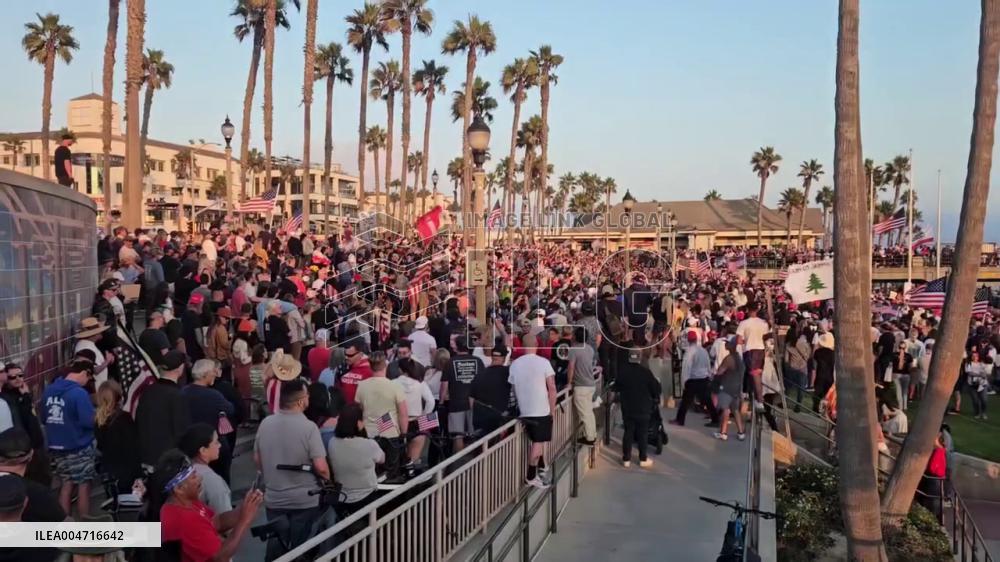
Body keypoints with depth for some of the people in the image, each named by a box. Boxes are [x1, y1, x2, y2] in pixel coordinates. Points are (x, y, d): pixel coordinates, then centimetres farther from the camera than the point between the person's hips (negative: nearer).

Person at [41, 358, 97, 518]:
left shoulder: (49, 390, 3)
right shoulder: (79, 393, -20)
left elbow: (44, 419, 14)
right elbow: (90, 421, -23)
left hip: (57, 447, 6)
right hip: (79, 448, -6)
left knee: (66, 485, 14)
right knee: (83, 486, 6)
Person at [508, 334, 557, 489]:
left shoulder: (515, 364, 1)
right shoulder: (543, 362, -9)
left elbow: (514, 389, 10)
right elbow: (552, 388, -10)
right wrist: (552, 409, -2)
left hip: (525, 411, 4)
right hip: (542, 410, -4)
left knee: (537, 440, 19)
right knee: (538, 442, 1)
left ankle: (541, 468, 28)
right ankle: (531, 476, 3)